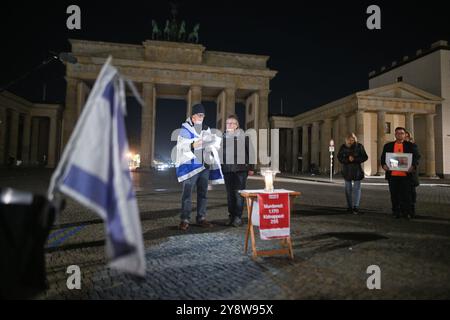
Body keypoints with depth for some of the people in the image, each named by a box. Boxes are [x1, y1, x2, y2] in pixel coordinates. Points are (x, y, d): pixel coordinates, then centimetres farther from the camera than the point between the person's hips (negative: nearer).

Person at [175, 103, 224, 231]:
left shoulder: (206, 129, 17)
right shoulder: (185, 128, 0)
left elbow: (211, 145, 22)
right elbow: (180, 145, -11)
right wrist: (193, 145, -28)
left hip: (204, 165, 6)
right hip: (190, 165, -5)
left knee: (203, 193, 9)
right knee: (187, 193, -6)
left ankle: (201, 218, 17)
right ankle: (185, 220, -1)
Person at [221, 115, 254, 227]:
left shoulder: (244, 136, 3)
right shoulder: (223, 136, 11)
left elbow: (250, 152, 3)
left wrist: (251, 168, 0)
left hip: (241, 168, -3)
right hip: (227, 169, 3)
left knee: (239, 193, -6)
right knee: (230, 194, 8)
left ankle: (238, 217, 0)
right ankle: (231, 216, 16)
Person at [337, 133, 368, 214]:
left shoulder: (359, 146, -2)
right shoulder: (343, 147, 0)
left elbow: (365, 157, -4)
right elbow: (339, 158, -2)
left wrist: (354, 159, -17)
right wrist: (348, 159, -18)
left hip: (357, 170, -2)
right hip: (347, 170, 2)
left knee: (357, 188, -7)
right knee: (348, 189, 8)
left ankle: (356, 207, -9)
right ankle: (349, 207, 18)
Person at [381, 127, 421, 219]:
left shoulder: (411, 145, 6)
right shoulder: (388, 146, 12)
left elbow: (417, 157, -1)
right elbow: (383, 157, 9)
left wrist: (413, 166, -19)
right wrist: (384, 165, -11)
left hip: (406, 175, -2)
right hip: (392, 175, 2)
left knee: (406, 195, 2)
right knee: (394, 195, 7)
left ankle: (407, 213, 12)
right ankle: (396, 212, 17)